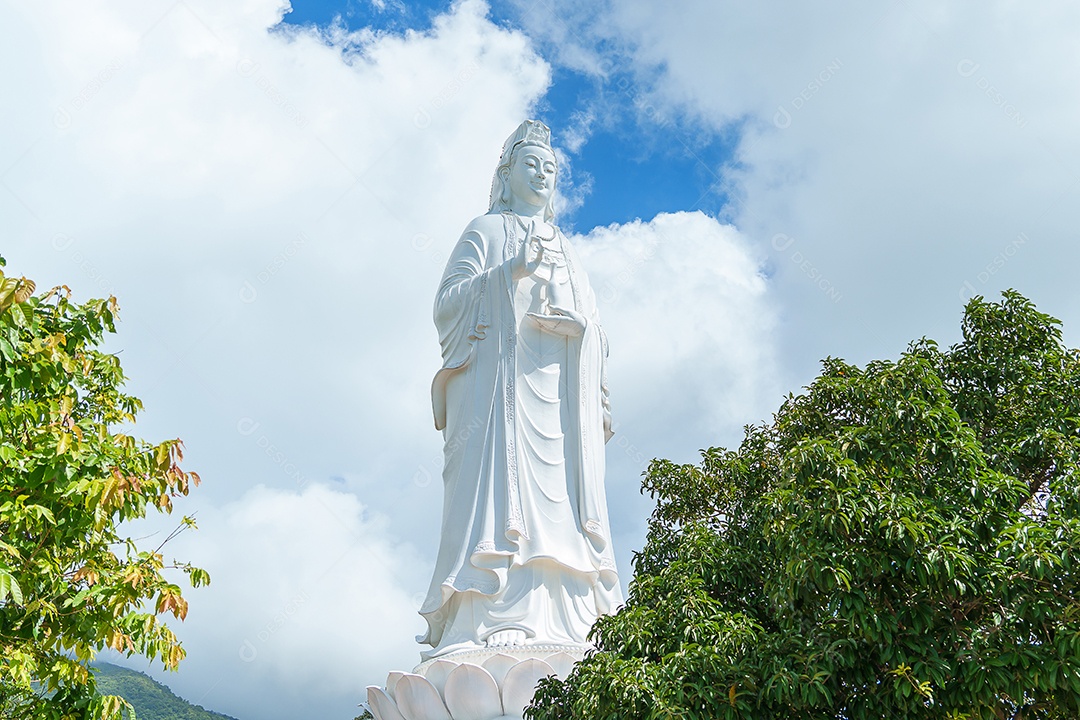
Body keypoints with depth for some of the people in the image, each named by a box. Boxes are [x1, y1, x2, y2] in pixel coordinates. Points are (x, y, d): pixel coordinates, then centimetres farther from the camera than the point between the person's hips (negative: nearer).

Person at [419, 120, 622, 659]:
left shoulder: (564, 250, 32)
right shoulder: (487, 231, 16)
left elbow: (588, 331, 27)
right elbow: (447, 302, 2)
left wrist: (600, 404, 12)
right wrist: (512, 271, -11)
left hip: (559, 395, 5)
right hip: (500, 376, -5)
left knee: (558, 499, -9)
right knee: (501, 485, -21)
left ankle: (556, 631, -15)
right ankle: (489, 628, -28)